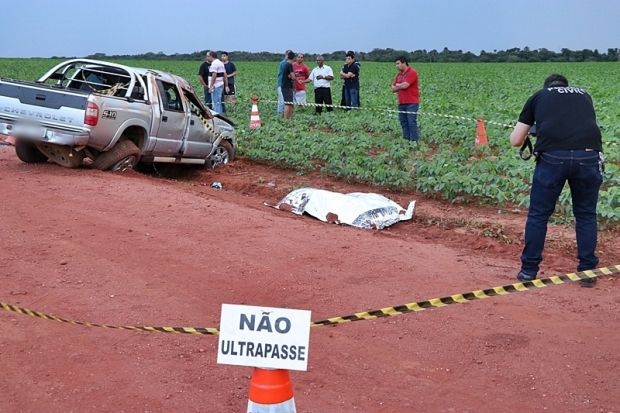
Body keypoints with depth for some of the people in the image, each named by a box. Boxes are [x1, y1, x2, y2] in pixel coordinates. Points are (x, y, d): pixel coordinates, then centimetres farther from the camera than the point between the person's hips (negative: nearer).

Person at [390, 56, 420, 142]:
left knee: (412, 123, -10)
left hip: (411, 103, -8)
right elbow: (393, 89, 14)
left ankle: (414, 141, -7)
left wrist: (397, 85, 1)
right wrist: (401, 86, -3)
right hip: (401, 103, 8)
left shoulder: (412, 72, -8)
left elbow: (405, 85, -19)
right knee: (404, 123, 7)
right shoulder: (398, 74, 17)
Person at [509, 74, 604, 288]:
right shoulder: (583, 95, 28)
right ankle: (587, 271, 23)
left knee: (538, 214, 13)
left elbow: (515, 141, 20)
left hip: (552, 157, -1)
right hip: (588, 156, 2)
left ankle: (529, 270, 22)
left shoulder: (538, 97, 22)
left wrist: (526, 129, 42)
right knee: (586, 215, 18)